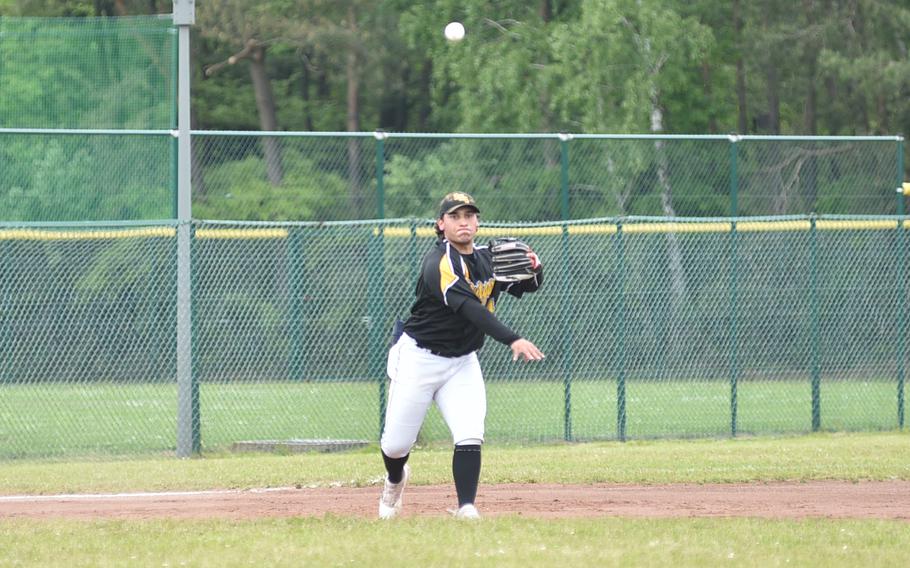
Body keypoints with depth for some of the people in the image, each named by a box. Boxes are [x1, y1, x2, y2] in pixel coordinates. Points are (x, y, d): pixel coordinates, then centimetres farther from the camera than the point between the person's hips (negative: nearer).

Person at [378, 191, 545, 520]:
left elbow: (528, 286, 12)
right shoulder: (439, 264, -23)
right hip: (419, 358, -5)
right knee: (396, 444, 4)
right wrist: (512, 340, -48)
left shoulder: (489, 260, 0)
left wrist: (534, 269, -13)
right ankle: (395, 480, 37)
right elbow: (469, 308, -37)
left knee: (469, 437, -17)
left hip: (462, 363, 5)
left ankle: (466, 506, -13)